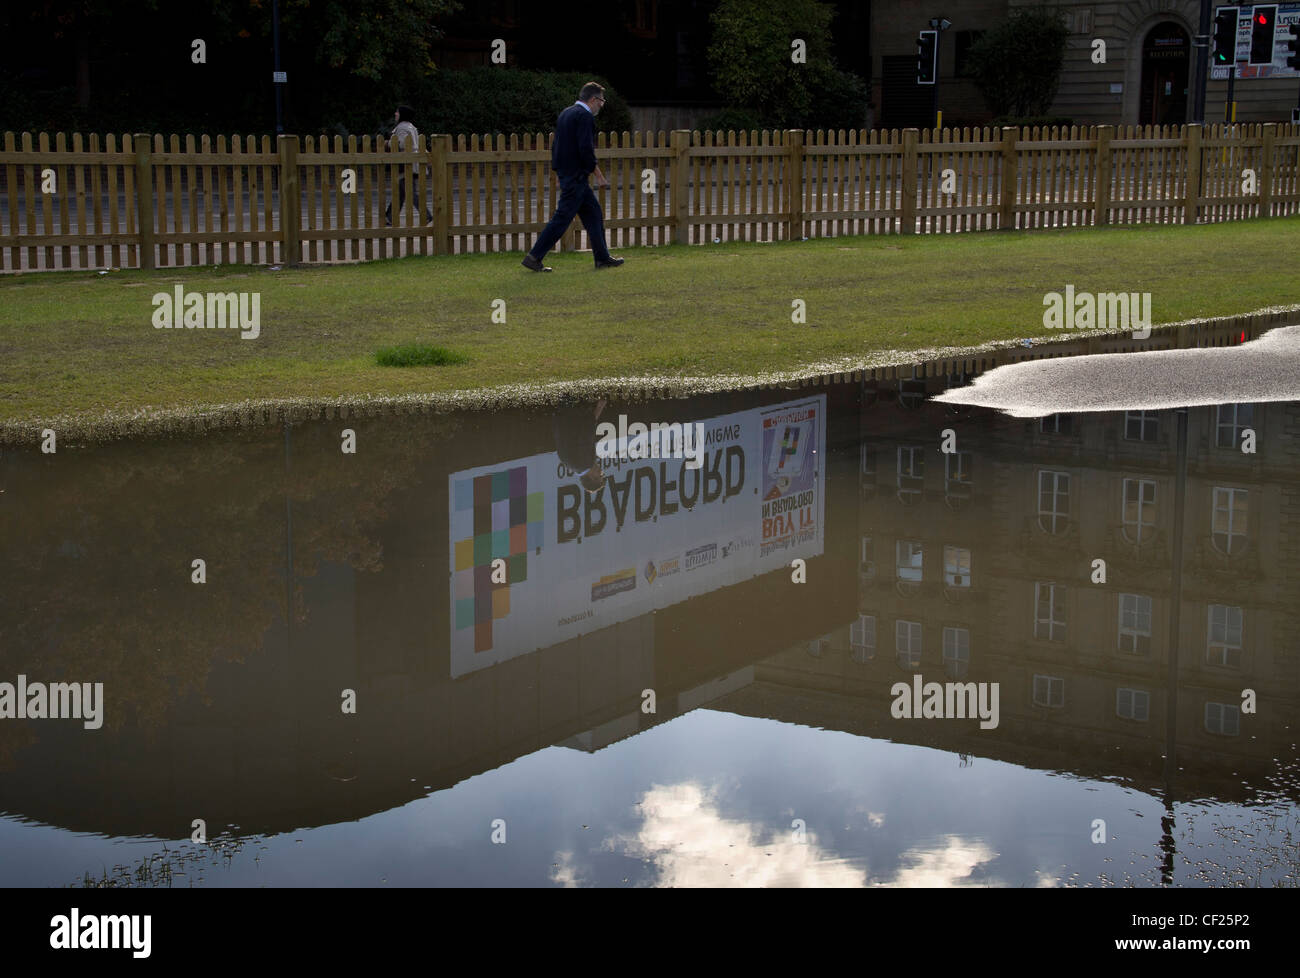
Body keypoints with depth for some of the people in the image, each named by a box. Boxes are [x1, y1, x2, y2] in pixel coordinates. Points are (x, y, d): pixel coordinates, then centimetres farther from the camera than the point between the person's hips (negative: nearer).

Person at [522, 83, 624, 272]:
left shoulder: (566, 113, 15)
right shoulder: (585, 116, -14)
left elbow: (555, 146, 19)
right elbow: (586, 149, -21)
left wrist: (558, 172, 24)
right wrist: (598, 175, -13)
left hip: (565, 173, 10)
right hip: (576, 176, -10)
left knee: (593, 212, 15)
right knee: (563, 217, -7)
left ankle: (602, 258, 18)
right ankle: (534, 257, -7)